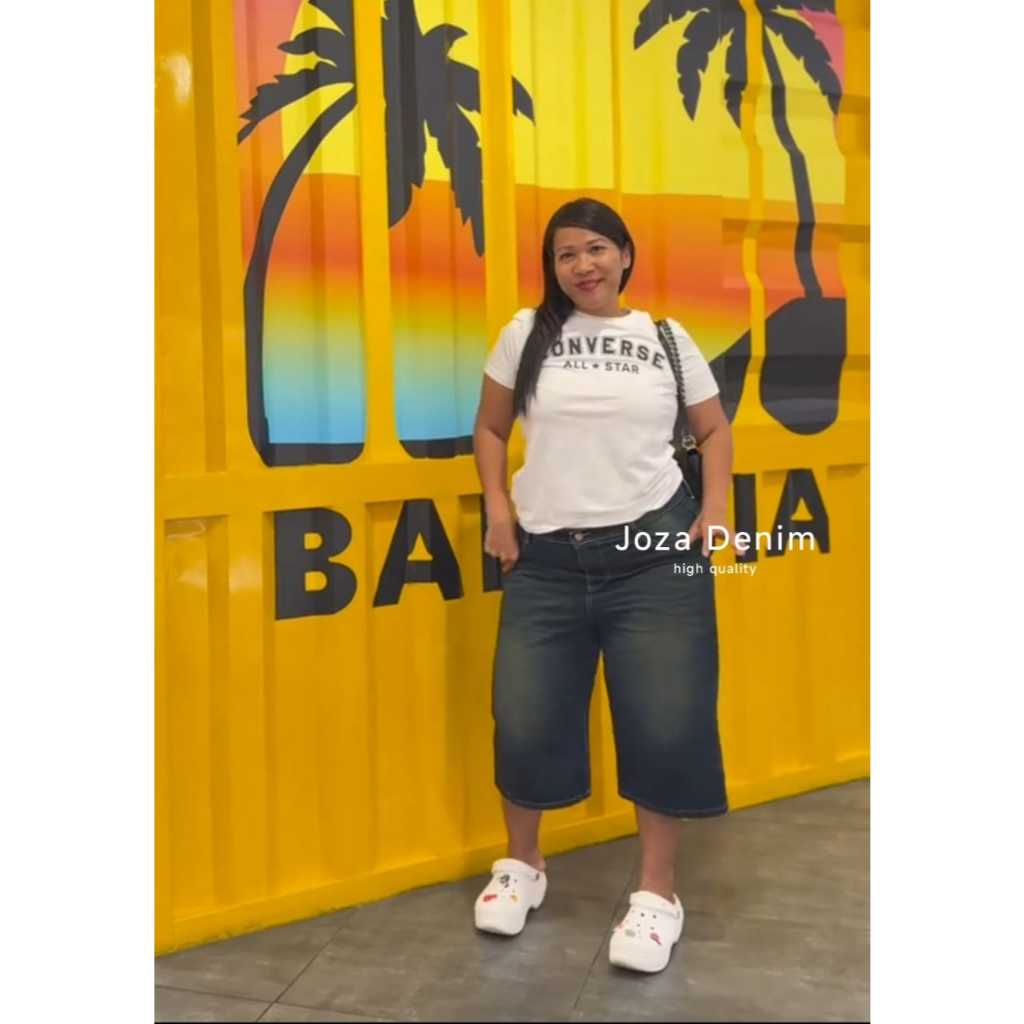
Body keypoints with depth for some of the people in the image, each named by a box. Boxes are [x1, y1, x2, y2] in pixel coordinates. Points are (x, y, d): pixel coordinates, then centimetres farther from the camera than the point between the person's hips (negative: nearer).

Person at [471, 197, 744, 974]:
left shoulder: (667, 339, 8)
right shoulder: (525, 334, 7)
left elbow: (715, 429, 15)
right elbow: (490, 428, 14)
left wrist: (714, 511, 0)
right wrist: (497, 507, 0)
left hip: (654, 549, 0)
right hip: (547, 557, 1)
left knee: (665, 724, 0)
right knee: (524, 721, 3)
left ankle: (659, 892, 20)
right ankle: (522, 865, 30)